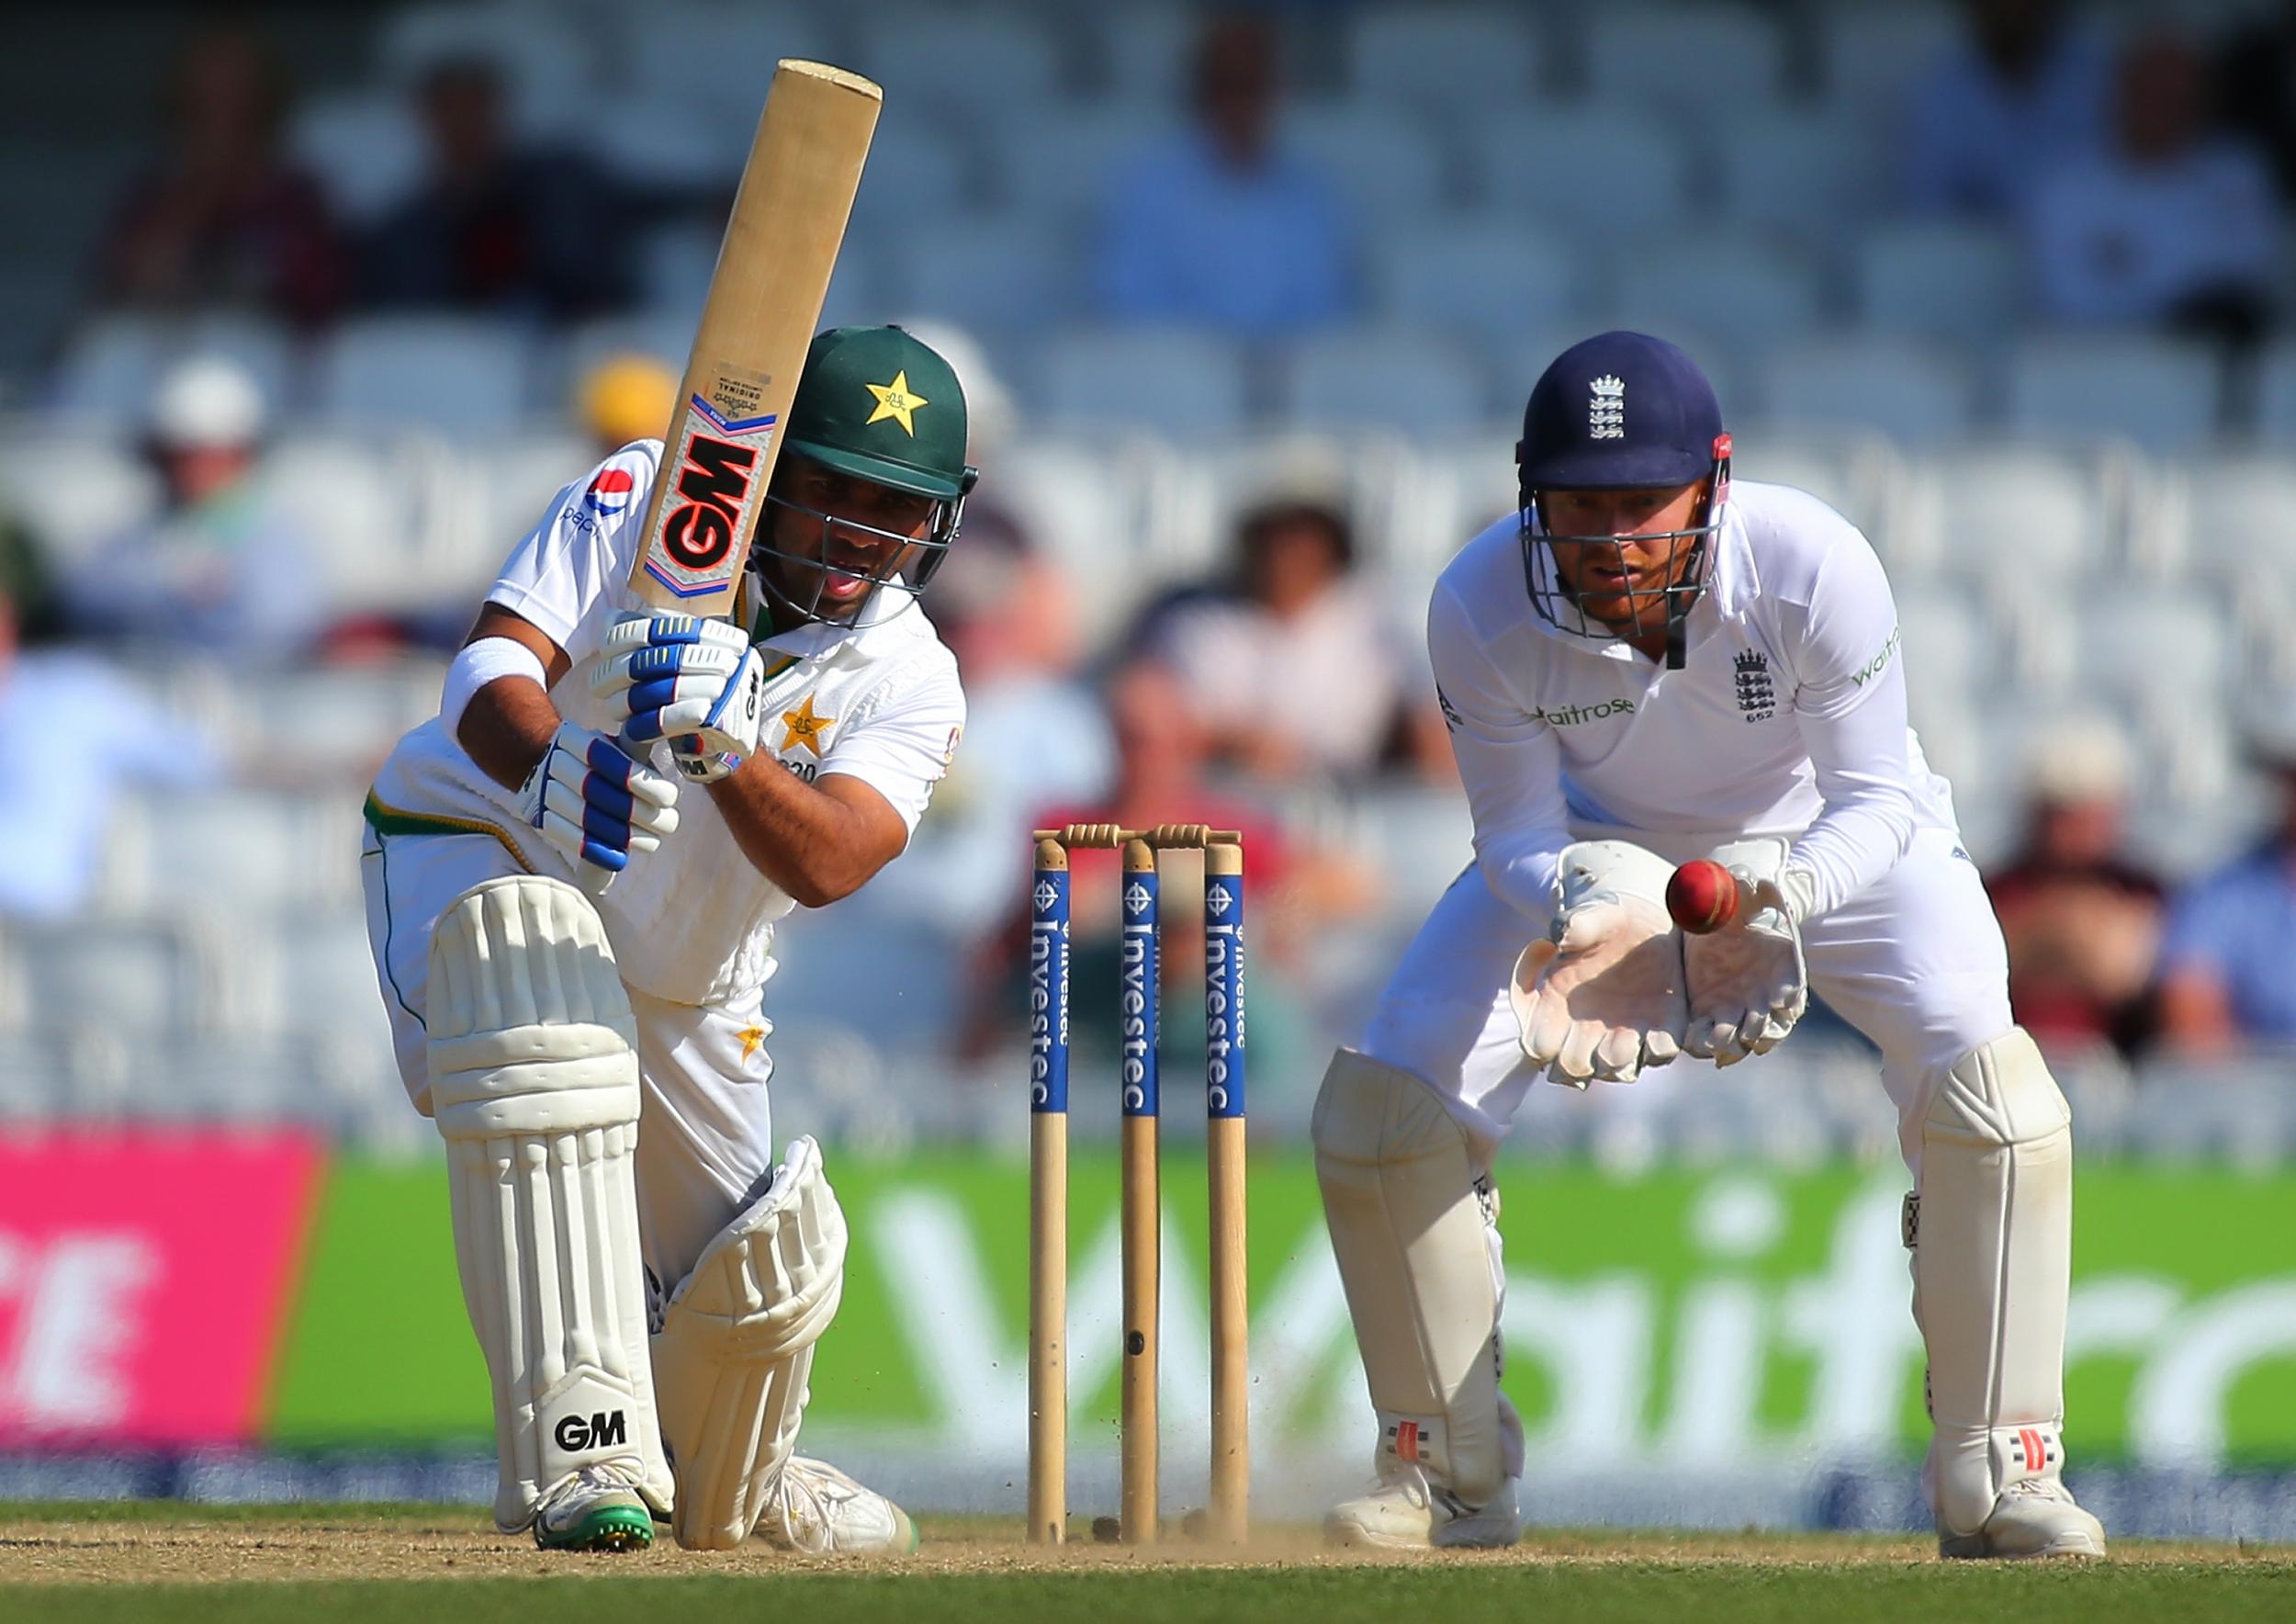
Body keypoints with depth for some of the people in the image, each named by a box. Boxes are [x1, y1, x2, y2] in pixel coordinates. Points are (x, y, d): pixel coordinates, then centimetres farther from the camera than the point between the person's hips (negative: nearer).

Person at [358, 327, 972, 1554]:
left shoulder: (908, 683, -15)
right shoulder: (640, 501, -20)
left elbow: (824, 866, -33)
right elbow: (491, 670, -32)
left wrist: (724, 749, -51)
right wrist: (550, 767, -54)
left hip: (677, 980, 4)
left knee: (761, 1271, 7)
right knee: (549, 1037, -38)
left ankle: (728, 1478, 46)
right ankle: (581, 1444, -40)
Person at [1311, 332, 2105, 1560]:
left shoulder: (1816, 570, -35)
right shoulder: (1481, 609, -30)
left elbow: (1877, 801, -25)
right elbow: (1516, 831, -19)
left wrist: (1785, 892, -47)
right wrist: (1586, 904, -42)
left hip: (1829, 845, -2)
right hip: (1595, 849, 2)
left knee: (1989, 1087, -26)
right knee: (1381, 1101, -12)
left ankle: (1999, 1474, -10)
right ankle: (1451, 1472, 8)